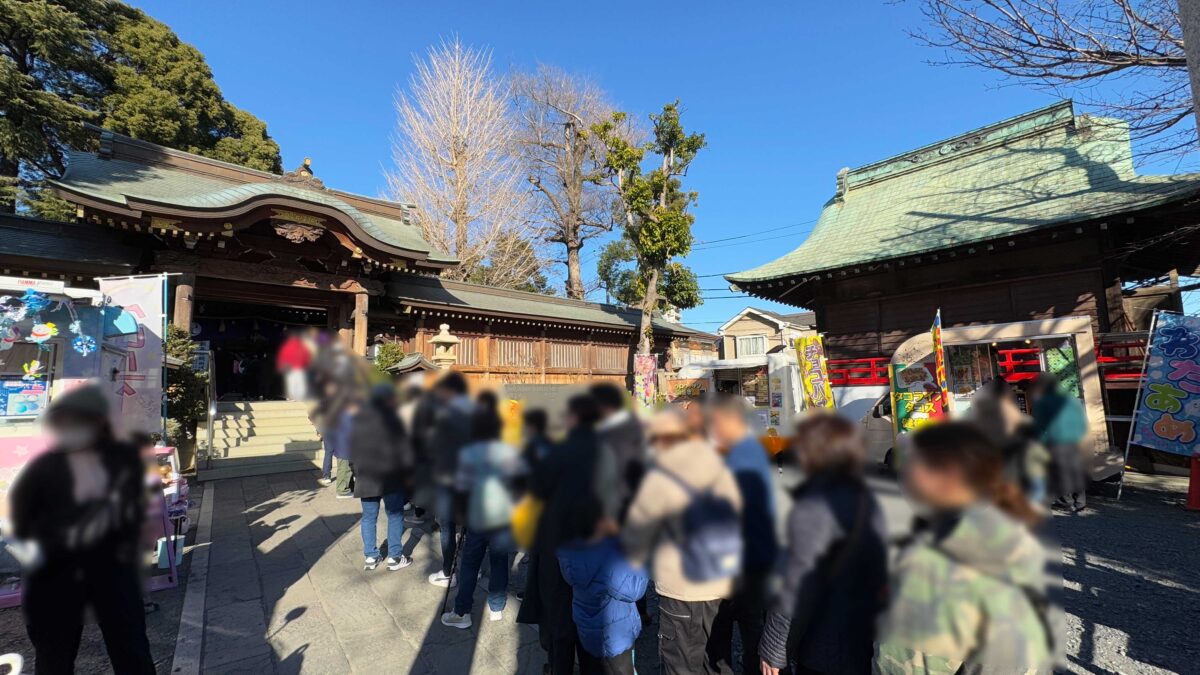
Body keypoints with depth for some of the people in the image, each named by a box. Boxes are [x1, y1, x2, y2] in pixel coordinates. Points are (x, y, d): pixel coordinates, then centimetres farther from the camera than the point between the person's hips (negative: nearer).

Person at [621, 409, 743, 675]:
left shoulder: (659, 479, -16)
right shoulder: (721, 470, 1)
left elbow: (636, 534, -11)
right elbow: (734, 522, 8)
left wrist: (626, 567, 8)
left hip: (681, 589, -6)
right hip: (720, 584, 6)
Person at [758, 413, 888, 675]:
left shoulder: (813, 509, -24)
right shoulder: (867, 499, -1)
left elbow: (797, 591, -22)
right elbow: (878, 572, 8)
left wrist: (773, 651, -11)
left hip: (824, 653, -7)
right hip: (867, 644, 7)